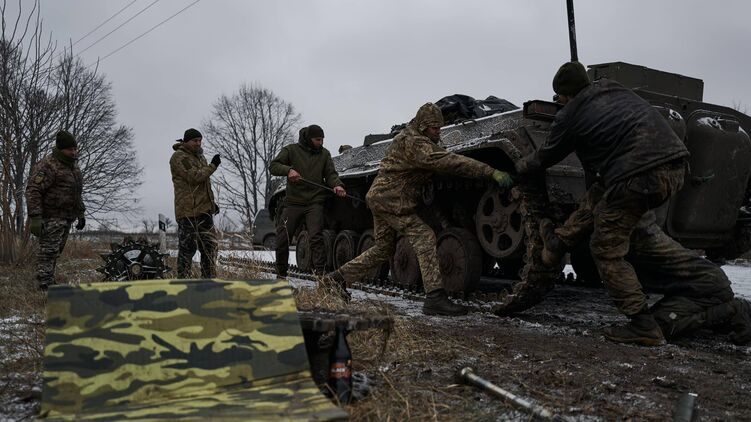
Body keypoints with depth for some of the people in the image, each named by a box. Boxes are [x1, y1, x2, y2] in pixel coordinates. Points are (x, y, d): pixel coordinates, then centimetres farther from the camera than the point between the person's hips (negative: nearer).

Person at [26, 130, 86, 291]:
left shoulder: (73, 166, 16)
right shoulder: (47, 166, -13)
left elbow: (77, 193, 28)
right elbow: (33, 191, -19)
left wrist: (81, 213, 24)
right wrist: (35, 217, -25)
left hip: (66, 217, 9)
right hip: (50, 217, -9)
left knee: (56, 252, 12)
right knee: (48, 251, -10)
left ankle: (50, 281, 19)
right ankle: (45, 285, -9)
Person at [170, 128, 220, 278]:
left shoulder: (199, 156, 22)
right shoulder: (179, 157, -7)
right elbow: (195, 177, -20)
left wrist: (212, 202, 21)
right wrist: (213, 165, -11)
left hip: (204, 210, 9)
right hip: (188, 211, -9)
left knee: (209, 246, 8)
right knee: (187, 247, -5)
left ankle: (210, 278, 14)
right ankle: (183, 279, 0)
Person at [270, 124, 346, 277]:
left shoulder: (324, 154, 11)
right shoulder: (291, 150, 3)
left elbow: (330, 173, 6)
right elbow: (273, 166, -3)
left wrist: (337, 185, -16)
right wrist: (288, 170, -23)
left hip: (315, 203, 0)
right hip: (293, 202, 0)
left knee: (316, 236, -16)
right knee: (282, 239, 0)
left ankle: (320, 272, -15)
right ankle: (281, 273, 18)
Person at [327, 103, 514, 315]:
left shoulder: (408, 137, 16)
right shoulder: (413, 142, -18)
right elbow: (449, 162, -29)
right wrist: (492, 173, -33)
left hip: (379, 197, 11)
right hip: (392, 200, -11)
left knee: (383, 248, 19)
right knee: (424, 238, -15)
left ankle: (338, 277, 26)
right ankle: (435, 298, -20)